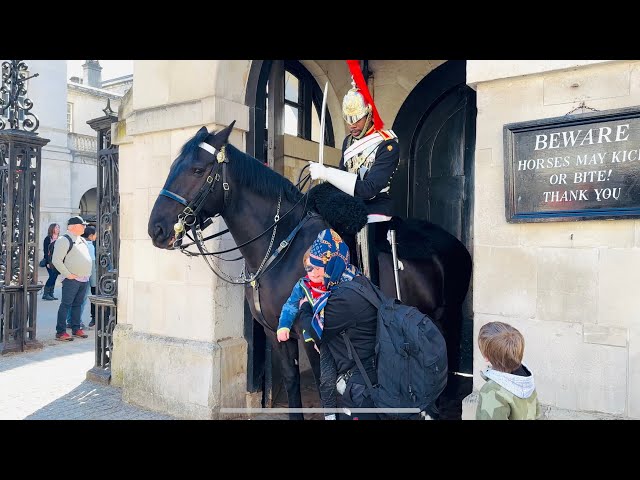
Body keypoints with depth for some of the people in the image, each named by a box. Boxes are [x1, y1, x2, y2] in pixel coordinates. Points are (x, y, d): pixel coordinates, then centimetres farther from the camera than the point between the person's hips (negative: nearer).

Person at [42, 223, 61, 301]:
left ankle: (51, 294, 10)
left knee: (54, 277, 4)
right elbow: (46, 251, -8)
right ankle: (45, 294, -3)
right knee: (52, 276, -12)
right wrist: (48, 262, -14)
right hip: (50, 261, -6)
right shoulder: (47, 239, -4)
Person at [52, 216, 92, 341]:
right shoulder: (64, 240, -9)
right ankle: (60, 332, 0)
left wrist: (88, 273, 18)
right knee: (66, 305, -4)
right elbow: (56, 260, -15)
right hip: (72, 279, -8)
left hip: (84, 279, 8)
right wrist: (68, 274, -16)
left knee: (78, 304, 14)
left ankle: (76, 329, 21)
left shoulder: (82, 240, 17)